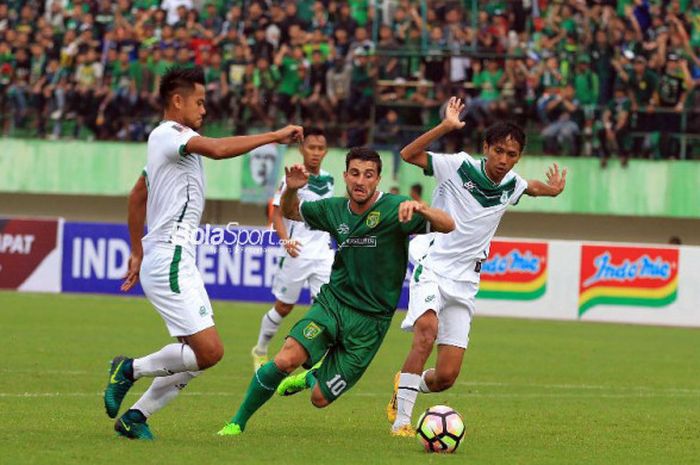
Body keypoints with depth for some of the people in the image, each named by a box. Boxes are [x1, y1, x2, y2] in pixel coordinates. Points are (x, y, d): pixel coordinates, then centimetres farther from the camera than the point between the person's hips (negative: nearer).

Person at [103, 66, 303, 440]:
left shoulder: (165, 139, 21)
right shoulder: (169, 134, -10)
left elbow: (137, 196, 31)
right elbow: (218, 149, -29)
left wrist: (137, 251, 36)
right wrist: (275, 136, -22)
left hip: (179, 262, 11)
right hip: (169, 262, -11)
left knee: (200, 354, 8)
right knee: (209, 350, -17)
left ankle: (135, 417, 11)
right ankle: (130, 369, -3)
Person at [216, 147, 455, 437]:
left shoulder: (393, 209, -11)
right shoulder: (335, 210, 4)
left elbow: (447, 226, -20)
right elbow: (290, 212, 22)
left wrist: (419, 208, -39)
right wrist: (291, 189, -2)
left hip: (370, 321, -2)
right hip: (332, 302, 2)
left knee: (320, 399, 0)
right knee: (286, 359, -25)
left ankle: (312, 378, 40)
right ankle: (237, 423, -7)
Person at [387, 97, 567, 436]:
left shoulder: (511, 185, 6)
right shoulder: (459, 167, -9)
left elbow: (531, 187, 31)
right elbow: (409, 154, -17)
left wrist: (551, 189, 18)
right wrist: (445, 127, -24)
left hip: (465, 281, 5)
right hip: (433, 266, -4)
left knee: (446, 376, -3)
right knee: (427, 330, -35)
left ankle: (405, 387, 32)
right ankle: (401, 421, -28)